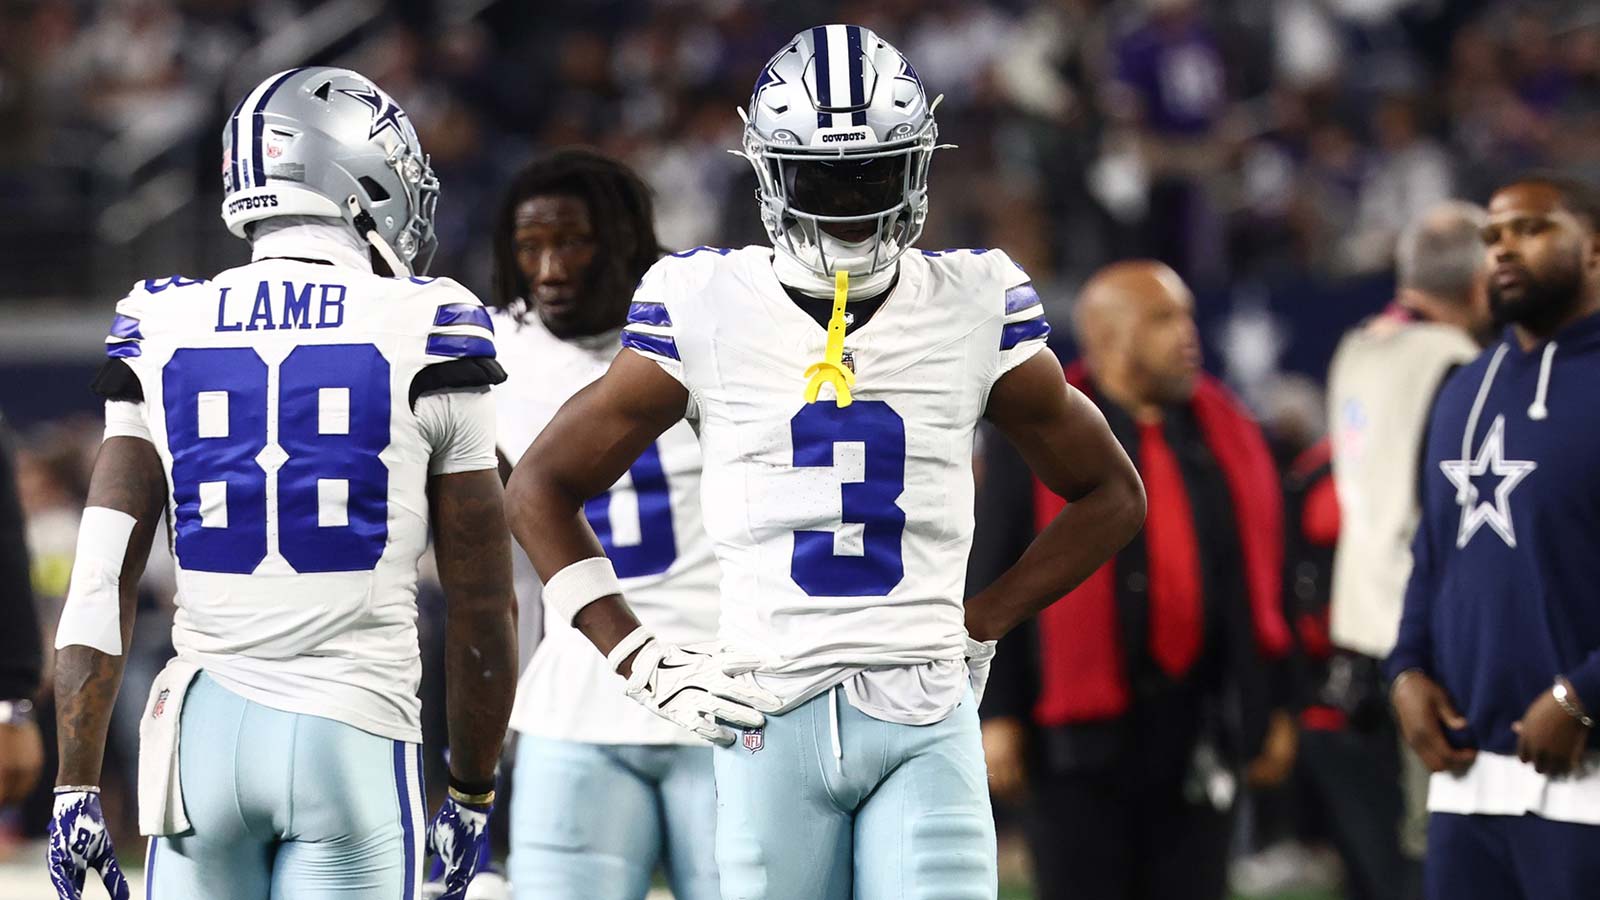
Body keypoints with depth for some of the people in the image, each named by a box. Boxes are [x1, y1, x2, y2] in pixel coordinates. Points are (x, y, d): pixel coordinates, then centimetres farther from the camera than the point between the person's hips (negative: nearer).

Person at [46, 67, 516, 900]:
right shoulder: (422, 337, -1)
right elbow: (481, 609, 3)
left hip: (205, 729, 3)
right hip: (354, 735, -3)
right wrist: (471, 795, 15)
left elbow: (99, 587, 1)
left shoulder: (165, 336, 6)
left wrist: (76, 786, 4)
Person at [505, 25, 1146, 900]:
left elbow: (1110, 493, 18)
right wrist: (642, 661, 2)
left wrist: (978, 626, 7)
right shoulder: (707, 310, 2)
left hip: (924, 721, 0)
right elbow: (541, 489, 10)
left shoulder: (974, 309, 5)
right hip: (771, 718, 0)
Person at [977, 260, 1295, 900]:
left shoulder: (1227, 434, 10)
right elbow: (995, 583, -4)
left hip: (1197, 728, 4)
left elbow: (1256, 579, 14)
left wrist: (1268, 709, 13)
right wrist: (997, 715, -9)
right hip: (1085, 728, -4)